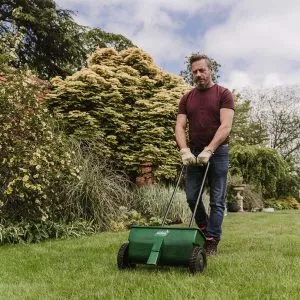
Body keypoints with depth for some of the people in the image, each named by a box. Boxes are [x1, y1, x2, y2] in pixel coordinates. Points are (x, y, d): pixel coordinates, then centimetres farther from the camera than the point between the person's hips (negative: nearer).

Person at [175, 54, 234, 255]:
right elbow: (180, 127, 1)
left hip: (218, 153, -4)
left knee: (217, 200, 0)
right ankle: (204, 228, 31)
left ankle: (212, 242, 9)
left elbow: (226, 126, -14)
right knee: (192, 197, 6)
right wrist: (185, 151, -16)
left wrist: (208, 150, -24)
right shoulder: (187, 99, 9)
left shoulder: (224, 94, -3)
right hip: (194, 154, 4)